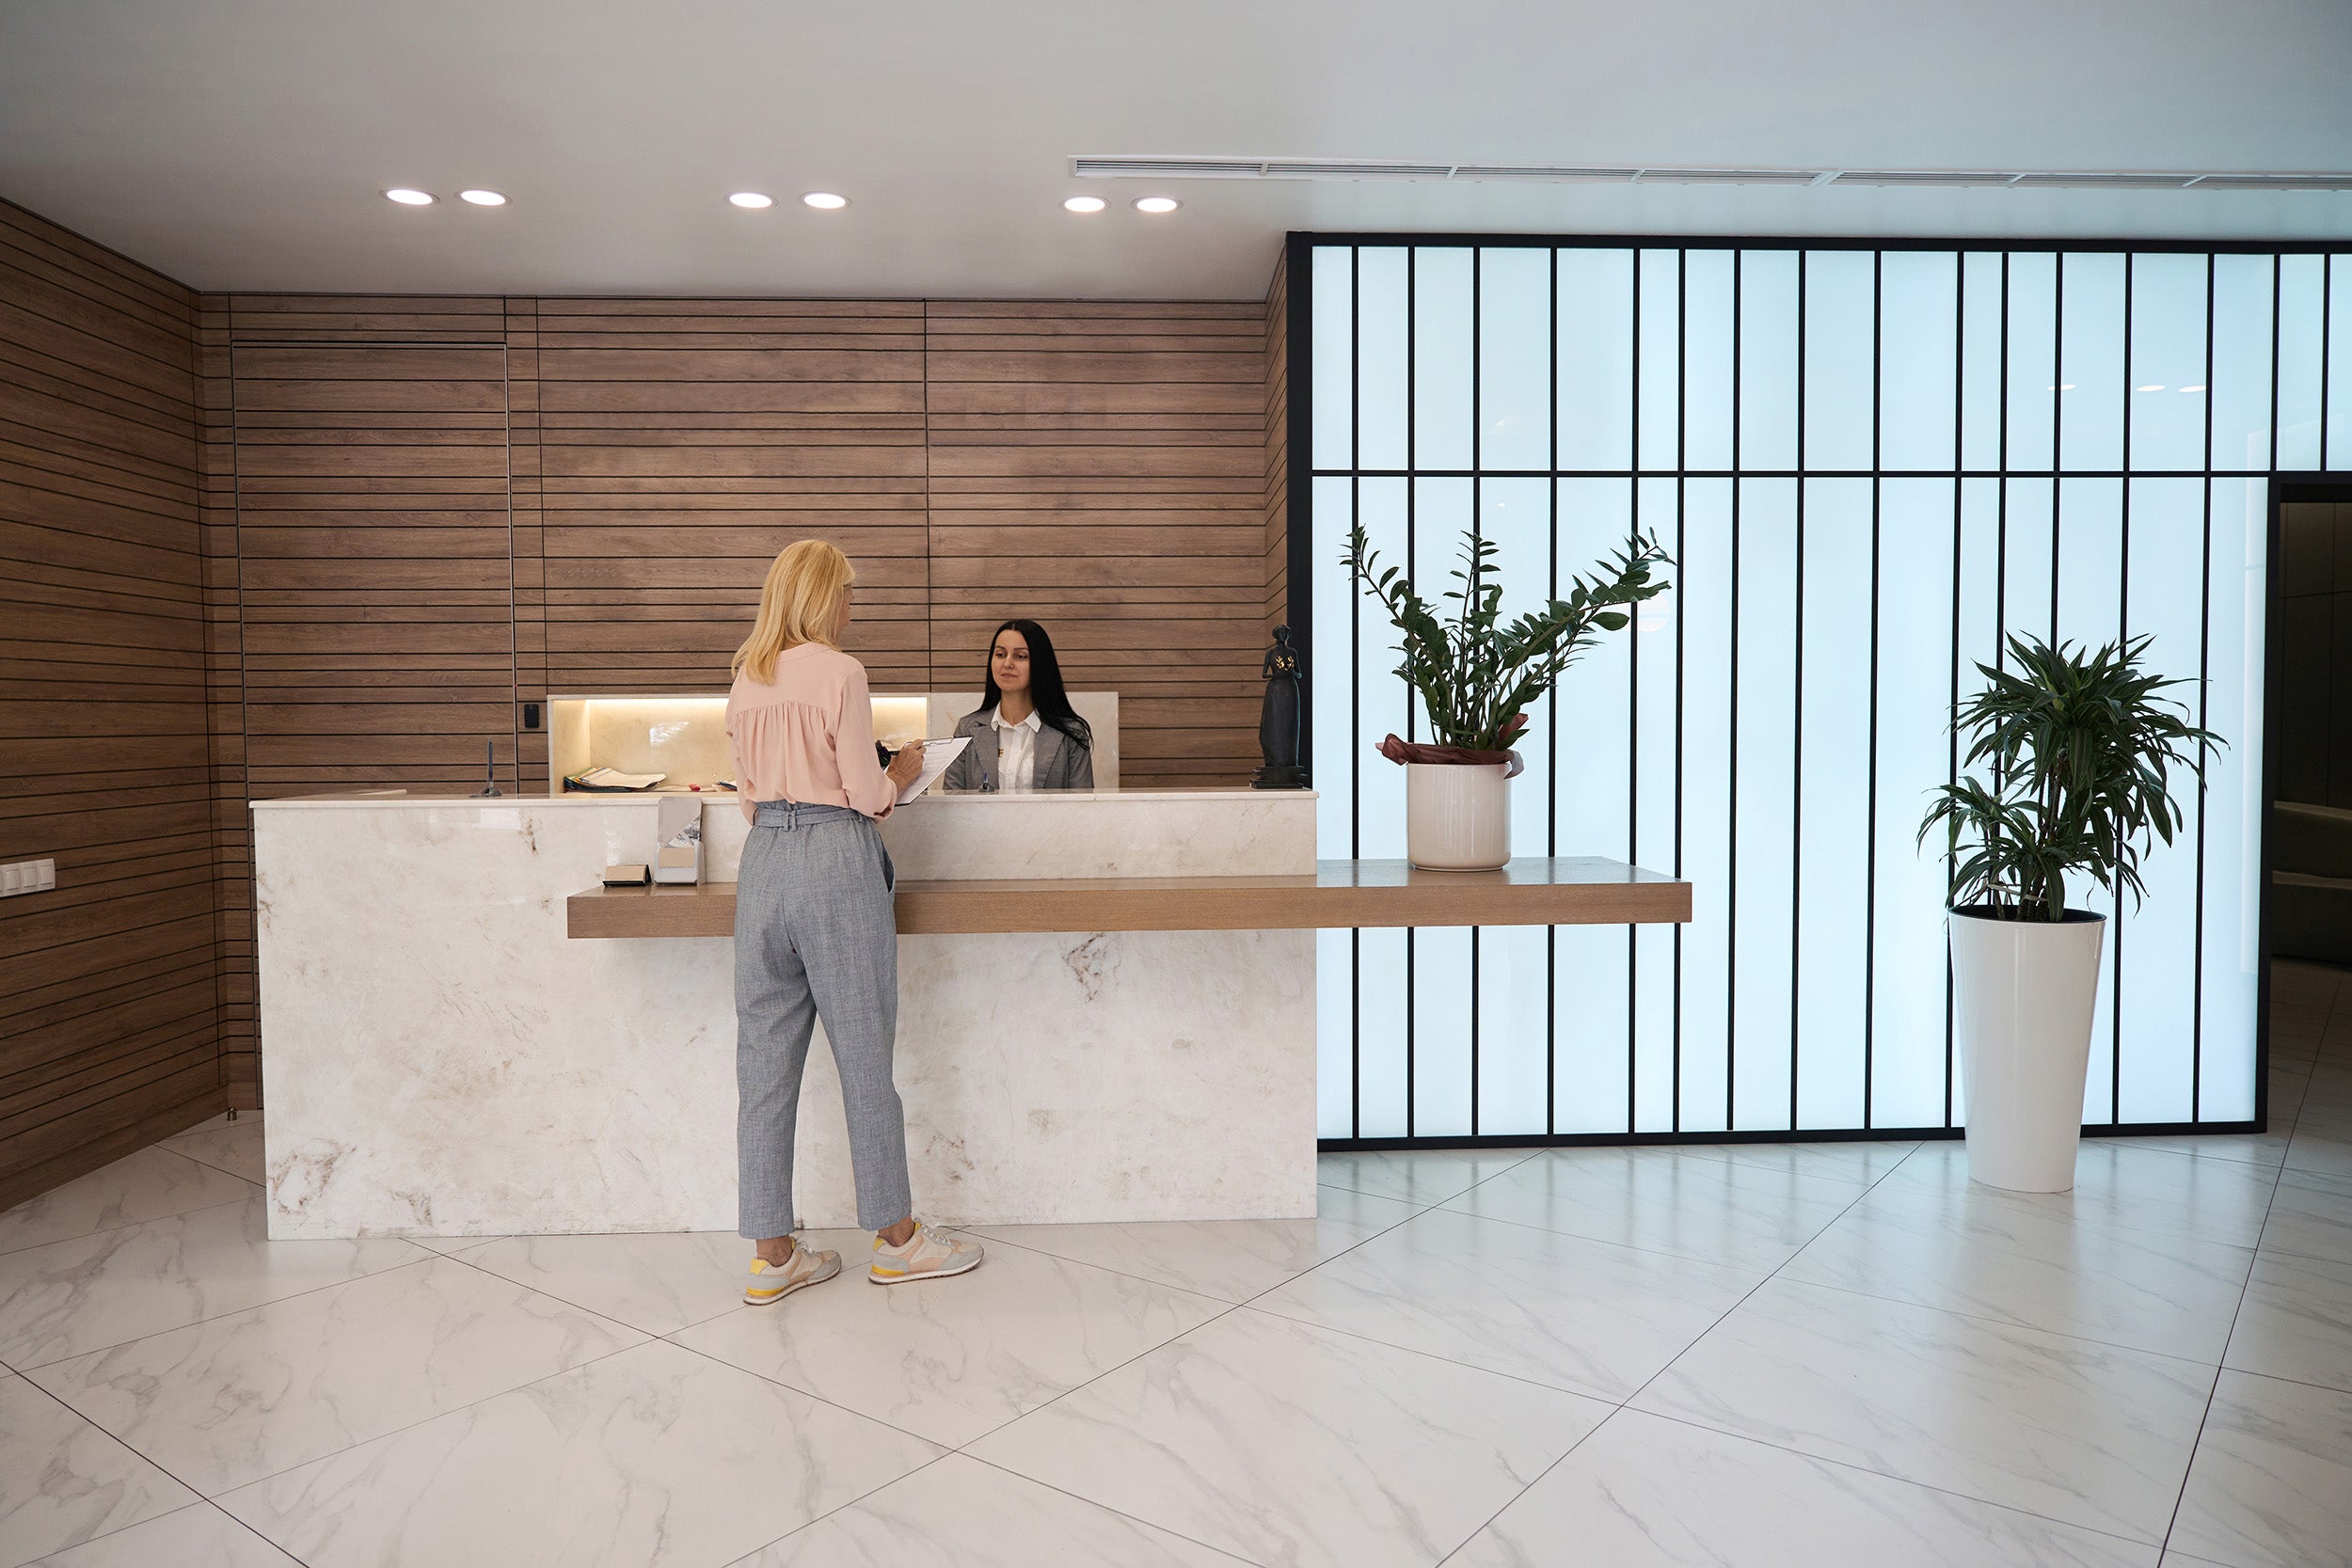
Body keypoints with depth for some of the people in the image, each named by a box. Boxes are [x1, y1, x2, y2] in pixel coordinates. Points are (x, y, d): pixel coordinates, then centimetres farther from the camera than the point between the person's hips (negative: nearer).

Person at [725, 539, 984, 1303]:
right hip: (834, 862, -6)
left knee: (765, 1058, 8)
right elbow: (867, 793, -10)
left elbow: (750, 793, 16)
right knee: (864, 1052, 4)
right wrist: (902, 772, 11)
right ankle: (896, 1237, 17)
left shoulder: (747, 680, 11)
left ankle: (773, 1255, 15)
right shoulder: (839, 672, -9)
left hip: (763, 859, 6)